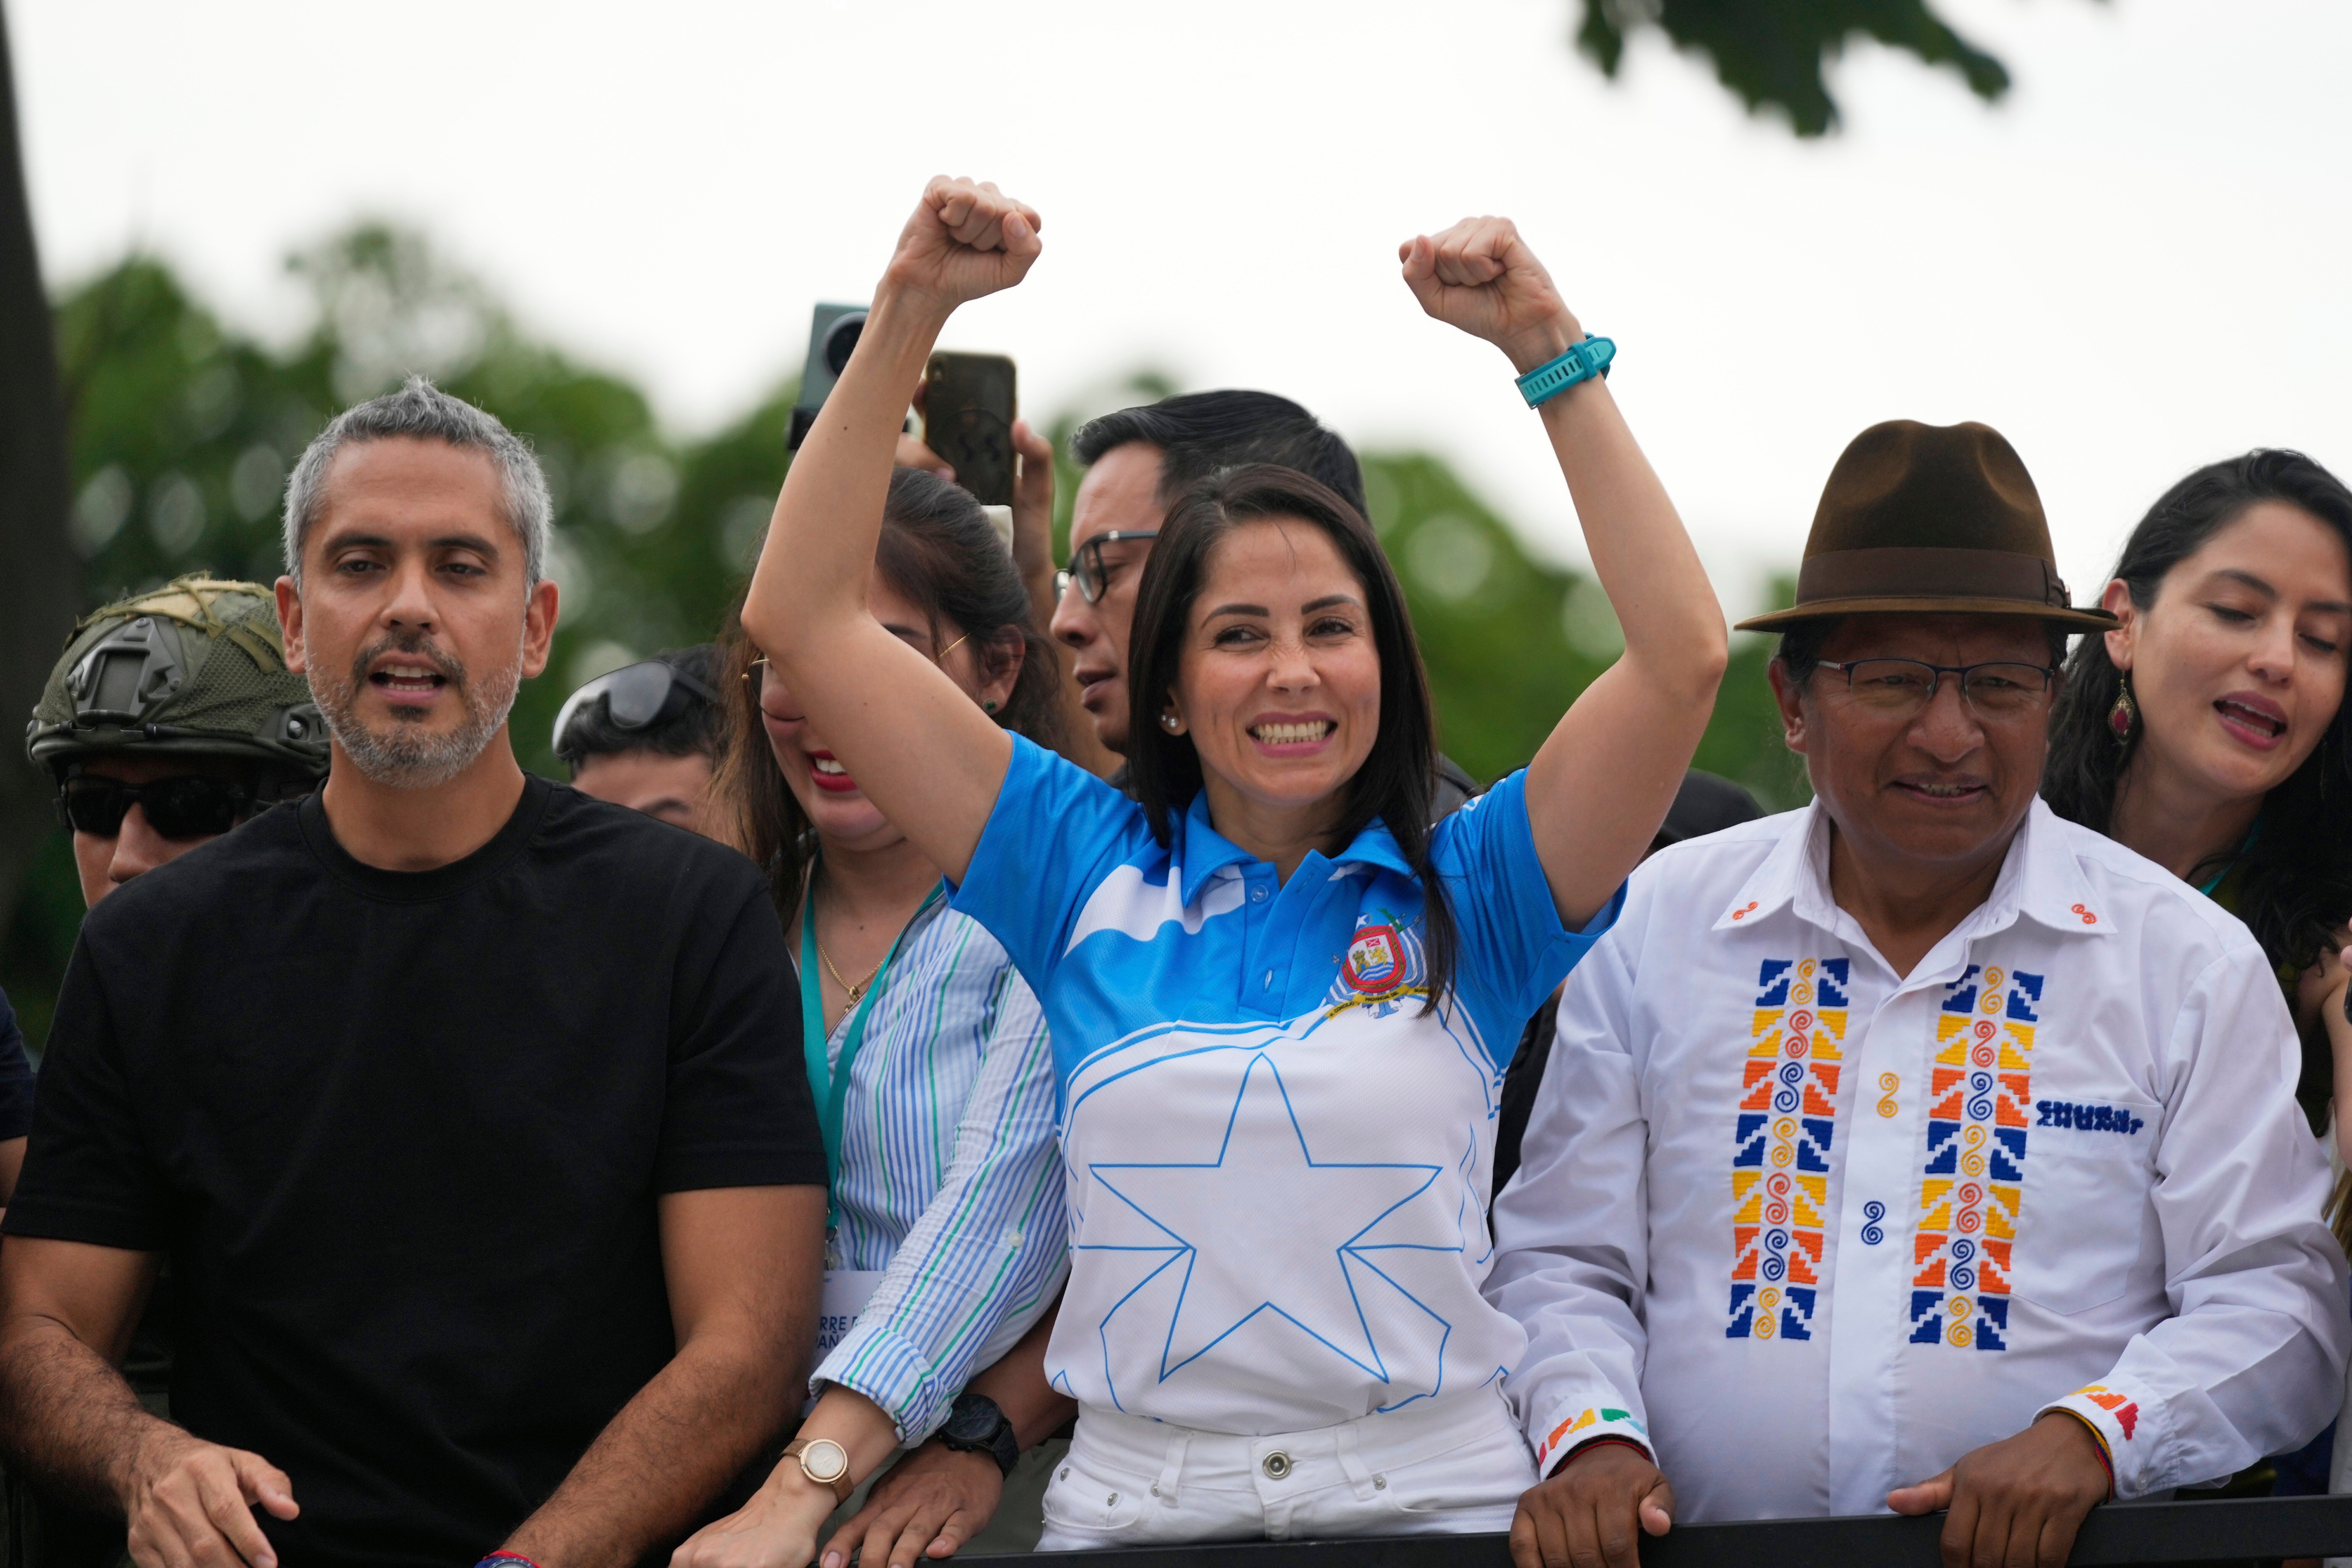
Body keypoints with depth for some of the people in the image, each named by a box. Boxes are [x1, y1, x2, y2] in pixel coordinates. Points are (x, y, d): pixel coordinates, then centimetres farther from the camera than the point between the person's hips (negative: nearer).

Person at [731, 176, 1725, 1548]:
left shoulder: (1466, 897, 7)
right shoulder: (1088, 874, 10)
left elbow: (1684, 657, -4)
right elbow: (806, 619, 8)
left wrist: (1548, 347, -5)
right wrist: (911, 307, 3)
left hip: (1435, 1492, 0)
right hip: (1131, 1503, 1)